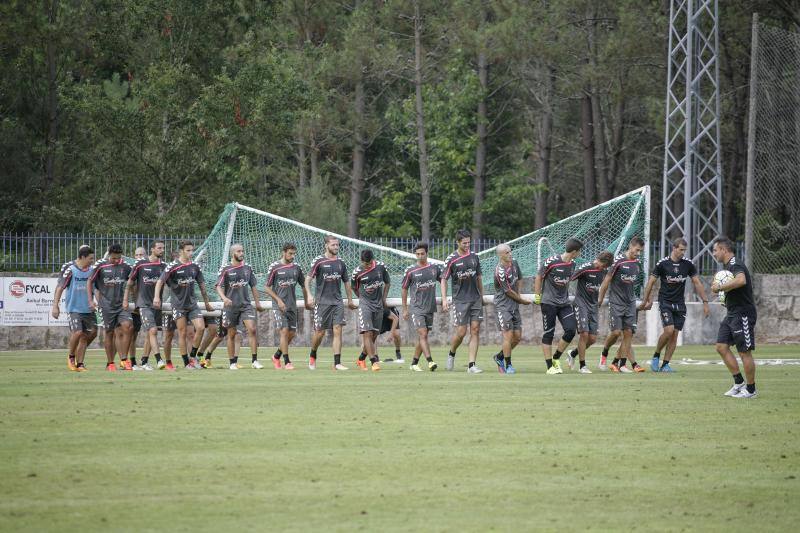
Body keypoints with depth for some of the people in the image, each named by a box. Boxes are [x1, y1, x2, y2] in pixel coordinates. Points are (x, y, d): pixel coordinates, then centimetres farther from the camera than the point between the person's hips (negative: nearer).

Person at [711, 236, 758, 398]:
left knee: (744, 352, -3)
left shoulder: (735, 265, -17)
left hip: (743, 314, -10)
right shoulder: (728, 266, 16)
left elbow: (741, 280, -39)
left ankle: (751, 390, 6)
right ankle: (739, 382, 13)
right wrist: (718, 287, 10)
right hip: (732, 314, 10)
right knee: (721, 347, 7)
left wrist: (720, 287, -29)